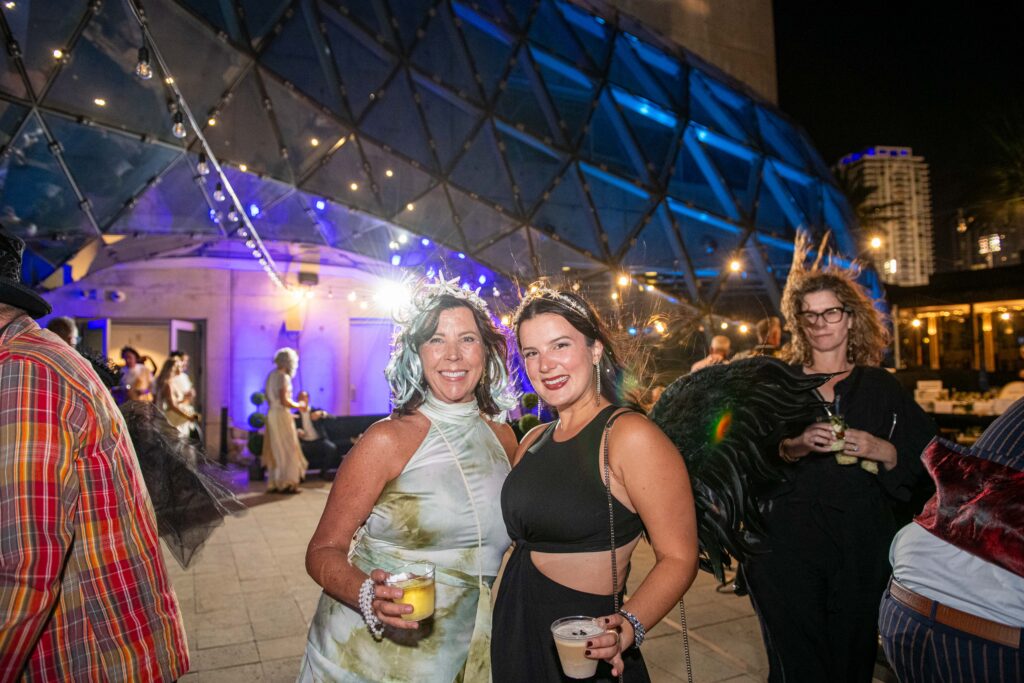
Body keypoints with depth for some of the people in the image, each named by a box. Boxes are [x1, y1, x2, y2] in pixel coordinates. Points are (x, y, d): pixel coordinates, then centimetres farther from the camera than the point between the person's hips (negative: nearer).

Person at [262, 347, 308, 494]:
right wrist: (298, 406, -6)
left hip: (272, 414, 9)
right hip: (281, 415, -9)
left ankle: (274, 484, 15)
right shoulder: (283, 376, -14)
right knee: (287, 449, -3)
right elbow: (284, 401, -21)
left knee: (275, 450, 12)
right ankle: (286, 483, -3)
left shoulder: (271, 375, 14)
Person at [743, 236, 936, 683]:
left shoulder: (880, 387, 8)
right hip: (787, 541, -1)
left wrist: (881, 451, -11)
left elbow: (925, 462, 7)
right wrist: (792, 447, -20)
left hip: (860, 543, 2)